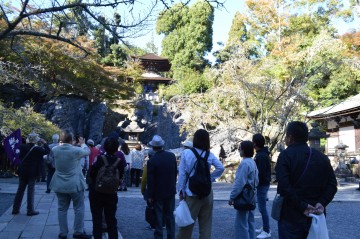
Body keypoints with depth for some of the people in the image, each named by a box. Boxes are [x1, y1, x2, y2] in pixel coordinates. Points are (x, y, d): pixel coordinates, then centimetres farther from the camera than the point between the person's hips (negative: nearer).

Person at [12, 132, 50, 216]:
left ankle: (15, 209, 18)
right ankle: (30, 210, 5)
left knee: (20, 189, 13)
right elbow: (47, 151, -6)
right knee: (31, 190, 2)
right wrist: (44, 142, 3)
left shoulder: (23, 147, -3)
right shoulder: (37, 149, -15)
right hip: (32, 172, -4)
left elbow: (20, 156, 10)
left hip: (22, 171, 4)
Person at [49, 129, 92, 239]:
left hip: (60, 185, 4)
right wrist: (83, 143, 22)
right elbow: (87, 151, 3)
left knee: (62, 209, 13)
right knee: (79, 208, 9)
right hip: (75, 185, -4)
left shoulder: (55, 150, -5)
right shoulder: (76, 150, -16)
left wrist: (62, 143, 24)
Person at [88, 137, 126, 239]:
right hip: (111, 194, 2)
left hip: (96, 193, -2)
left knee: (97, 219, 9)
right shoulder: (120, 161, -12)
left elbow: (91, 174, -11)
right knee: (111, 219, 15)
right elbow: (120, 176, -2)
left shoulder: (99, 159, -18)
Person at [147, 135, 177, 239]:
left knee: (158, 216, 6)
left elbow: (150, 180, -13)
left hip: (158, 193, -4)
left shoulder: (151, 161, -17)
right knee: (170, 215, 14)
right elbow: (175, 173, 5)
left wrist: (150, 195, -4)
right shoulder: (172, 156, -4)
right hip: (171, 191, 4)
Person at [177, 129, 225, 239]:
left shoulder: (186, 153, -8)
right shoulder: (209, 154, -2)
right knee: (206, 223, 12)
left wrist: (181, 191, -1)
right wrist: (211, 177, 1)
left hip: (191, 194, -2)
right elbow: (220, 168, -10)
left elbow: (182, 174, -7)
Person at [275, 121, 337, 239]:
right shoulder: (322, 157, 8)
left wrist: (302, 206, -16)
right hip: (315, 217, 5)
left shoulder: (285, 156, -10)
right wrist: (321, 203, -7)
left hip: (291, 217, -5)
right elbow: (332, 184, 1)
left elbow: (284, 186, -21)